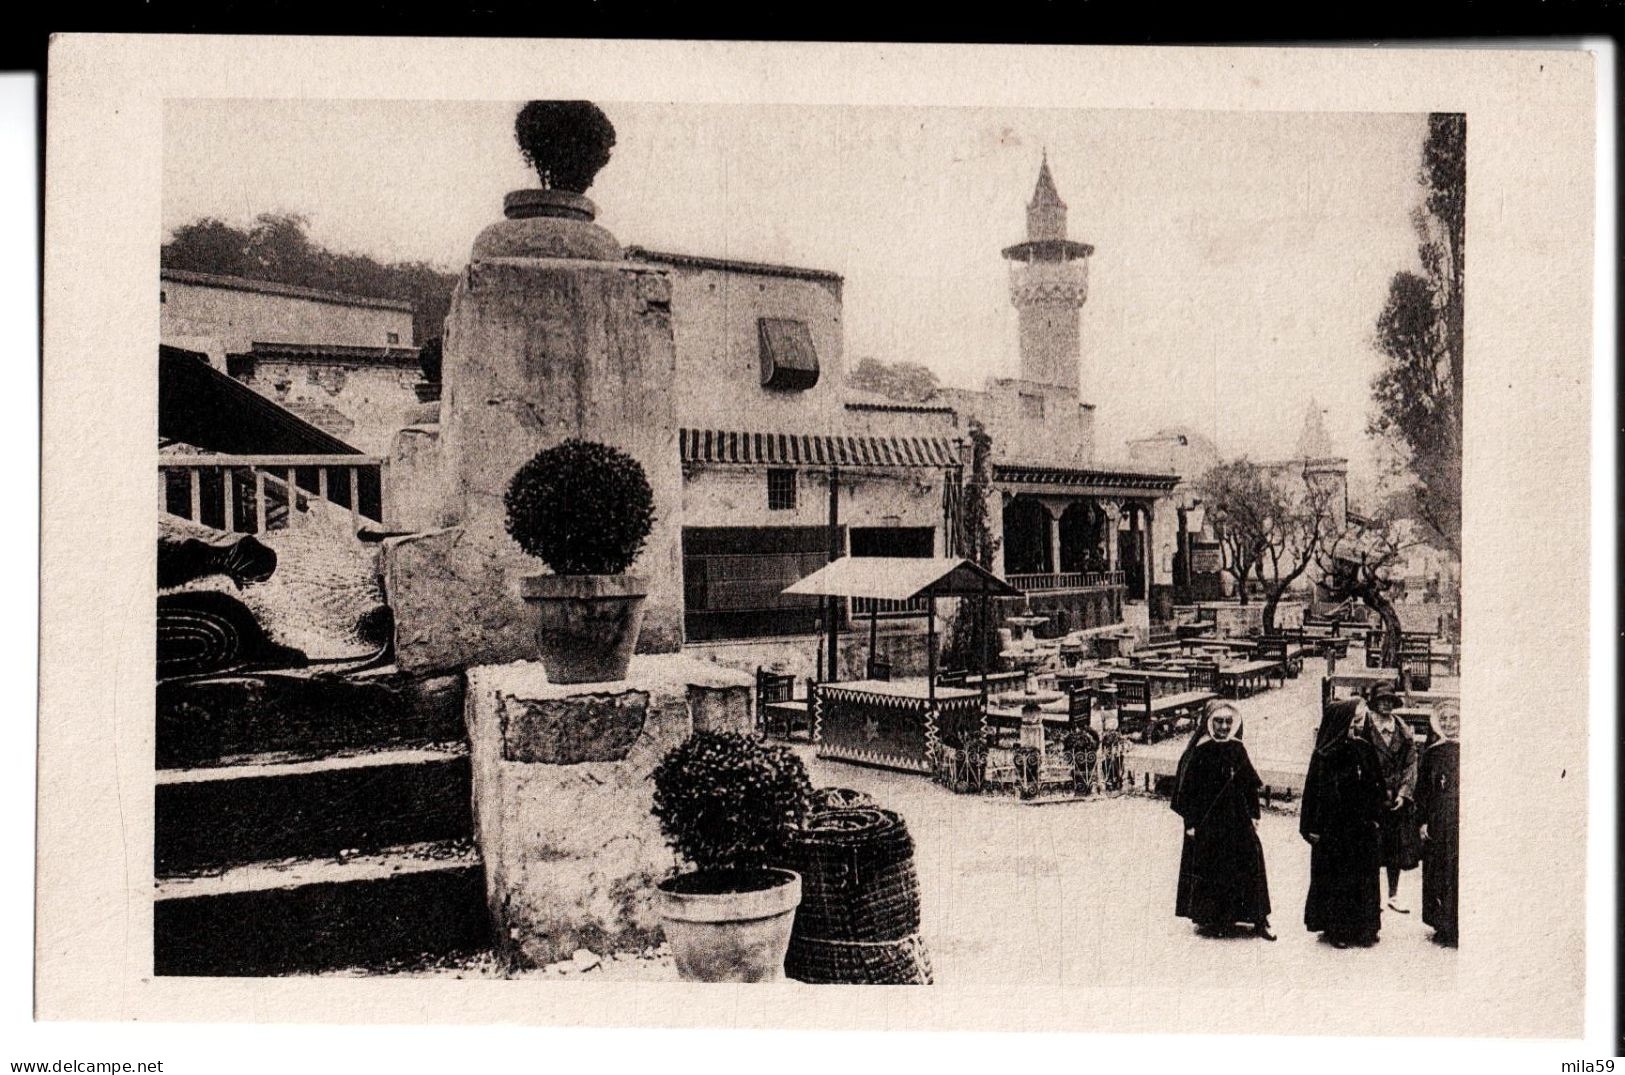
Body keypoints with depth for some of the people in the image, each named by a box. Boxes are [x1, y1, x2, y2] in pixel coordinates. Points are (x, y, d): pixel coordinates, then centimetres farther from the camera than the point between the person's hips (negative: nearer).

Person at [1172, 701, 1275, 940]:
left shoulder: (1238, 750, 6)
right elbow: (1186, 786, -8)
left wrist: (1254, 814, 8)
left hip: (1237, 819, 4)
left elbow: (1251, 784, 12)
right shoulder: (1199, 751, -8)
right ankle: (1207, 920, 15)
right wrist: (1191, 821, -11)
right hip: (1207, 821, -4)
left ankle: (1259, 920, 6)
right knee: (1207, 868, 1)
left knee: (1251, 863, -1)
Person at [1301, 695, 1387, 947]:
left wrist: (1375, 818, 7)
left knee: (1365, 878, 9)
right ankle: (1335, 929, 13)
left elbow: (1377, 788, 11)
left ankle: (1364, 928, 19)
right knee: (1335, 879, 3)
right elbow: (1315, 792, -10)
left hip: (1363, 828, 5)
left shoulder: (1366, 749, 4)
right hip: (1335, 829, -5)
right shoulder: (1325, 755, -11)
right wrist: (1313, 828, -12)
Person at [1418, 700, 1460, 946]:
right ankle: (1442, 926, 15)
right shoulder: (1431, 753, 9)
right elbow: (1422, 789, 11)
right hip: (1437, 822, 3)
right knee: (1436, 873, 5)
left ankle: (1456, 929, 1)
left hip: (1462, 818, -3)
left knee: (1458, 872, -5)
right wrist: (1423, 820, 5)